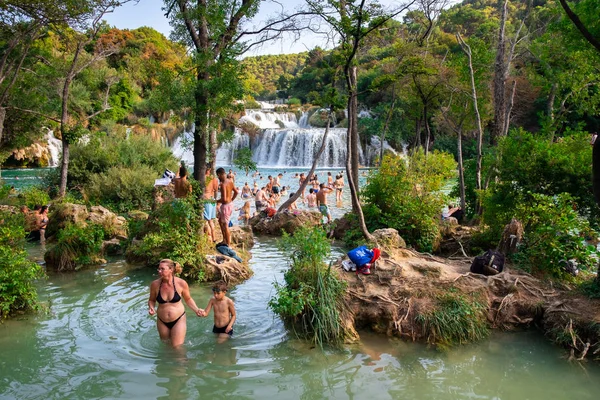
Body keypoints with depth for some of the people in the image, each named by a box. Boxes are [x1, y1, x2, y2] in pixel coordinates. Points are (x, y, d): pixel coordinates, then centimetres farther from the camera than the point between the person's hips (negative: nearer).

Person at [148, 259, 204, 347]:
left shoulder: (181, 283, -18)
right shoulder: (155, 284, -14)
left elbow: (188, 299, -1)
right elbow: (152, 300, 4)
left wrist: (197, 310, -15)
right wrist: (151, 308, -17)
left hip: (178, 320, -2)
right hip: (162, 322, 2)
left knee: (177, 348, 0)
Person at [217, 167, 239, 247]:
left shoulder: (223, 184, -24)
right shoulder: (230, 181, 3)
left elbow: (224, 199, -28)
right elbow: (236, 192, 13)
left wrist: (216, 201, -11)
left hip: (226, 205, -9)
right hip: (230, 204, 9)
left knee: (225, 225, 2)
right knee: (220, 220, 25)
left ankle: (228, 244, 10)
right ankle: (225, 240, 32)